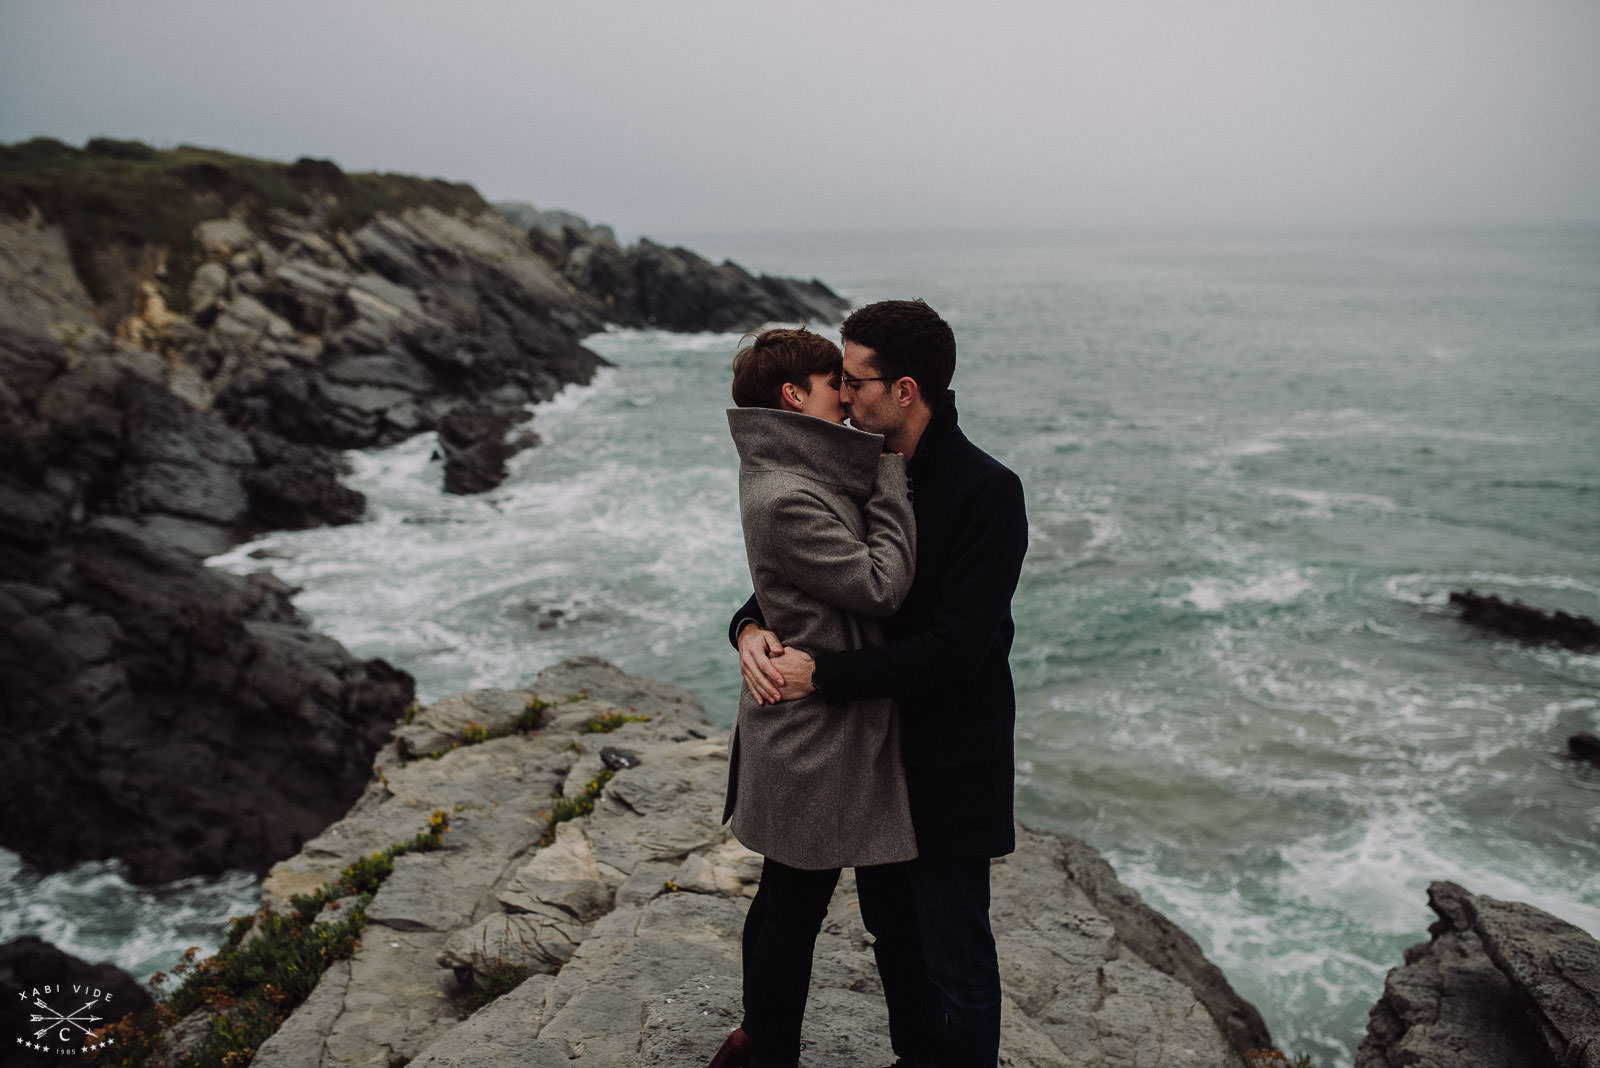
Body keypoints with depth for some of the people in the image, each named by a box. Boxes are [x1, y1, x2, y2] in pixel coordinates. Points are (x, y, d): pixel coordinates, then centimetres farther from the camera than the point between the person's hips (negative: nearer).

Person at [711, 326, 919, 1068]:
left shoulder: (798, 480, 8)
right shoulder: (787, 499, -24)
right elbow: (882, 584, -20)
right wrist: (889, 473, -15)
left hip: (802, 730, 10)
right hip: (815, 737, -10)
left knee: (784, 900, 24)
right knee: (794, 908, 8)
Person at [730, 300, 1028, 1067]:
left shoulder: (987, 492, -20)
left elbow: (955, 648, -26)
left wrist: (822, 674, -27)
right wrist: (752, 626, -15)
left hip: (948, 770, -7)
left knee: (954, 954, 9)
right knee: (890, 927, 25)